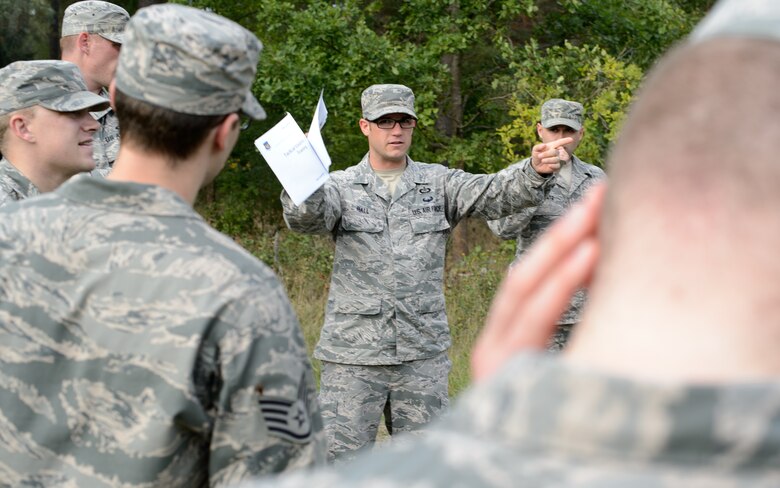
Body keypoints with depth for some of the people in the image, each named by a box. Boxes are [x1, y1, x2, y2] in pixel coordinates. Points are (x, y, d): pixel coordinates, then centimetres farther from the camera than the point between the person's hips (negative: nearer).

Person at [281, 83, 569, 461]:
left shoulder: (438, 184, 8)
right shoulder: (341, 187, 2)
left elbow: (494, 194, -6)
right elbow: (305, 218, -17)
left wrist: (535, 173, -28)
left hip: (423, 351, 2)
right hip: (354, 351, -2)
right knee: (340, 459, 1)